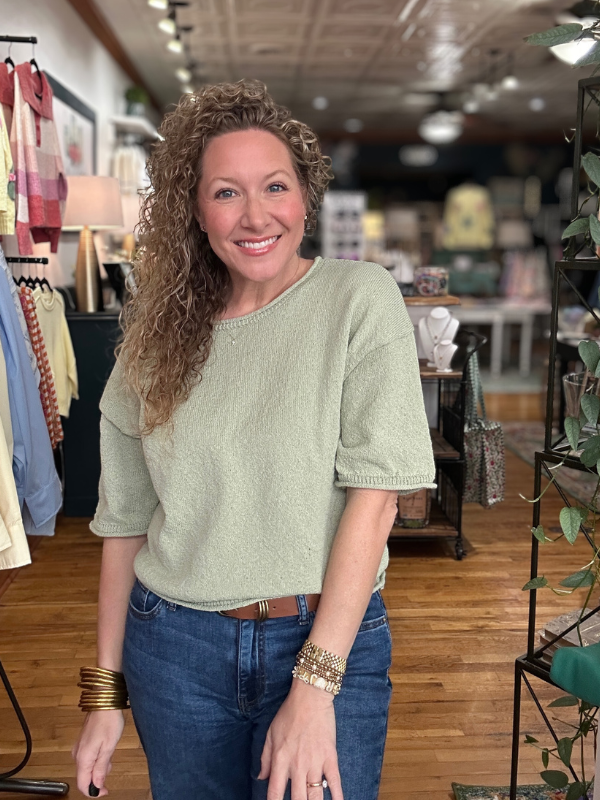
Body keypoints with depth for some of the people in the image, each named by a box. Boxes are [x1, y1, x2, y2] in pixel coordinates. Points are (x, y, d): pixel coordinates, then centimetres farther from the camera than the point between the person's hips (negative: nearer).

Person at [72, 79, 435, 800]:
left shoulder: (360, 299, -7)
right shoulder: (160, 336, 3)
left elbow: (375, 491, -14)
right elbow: (125, 520, 5)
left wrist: (315, 684, -18)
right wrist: (104, 693, 4)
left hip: (328, 639, -2)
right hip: (174, 646, 3)